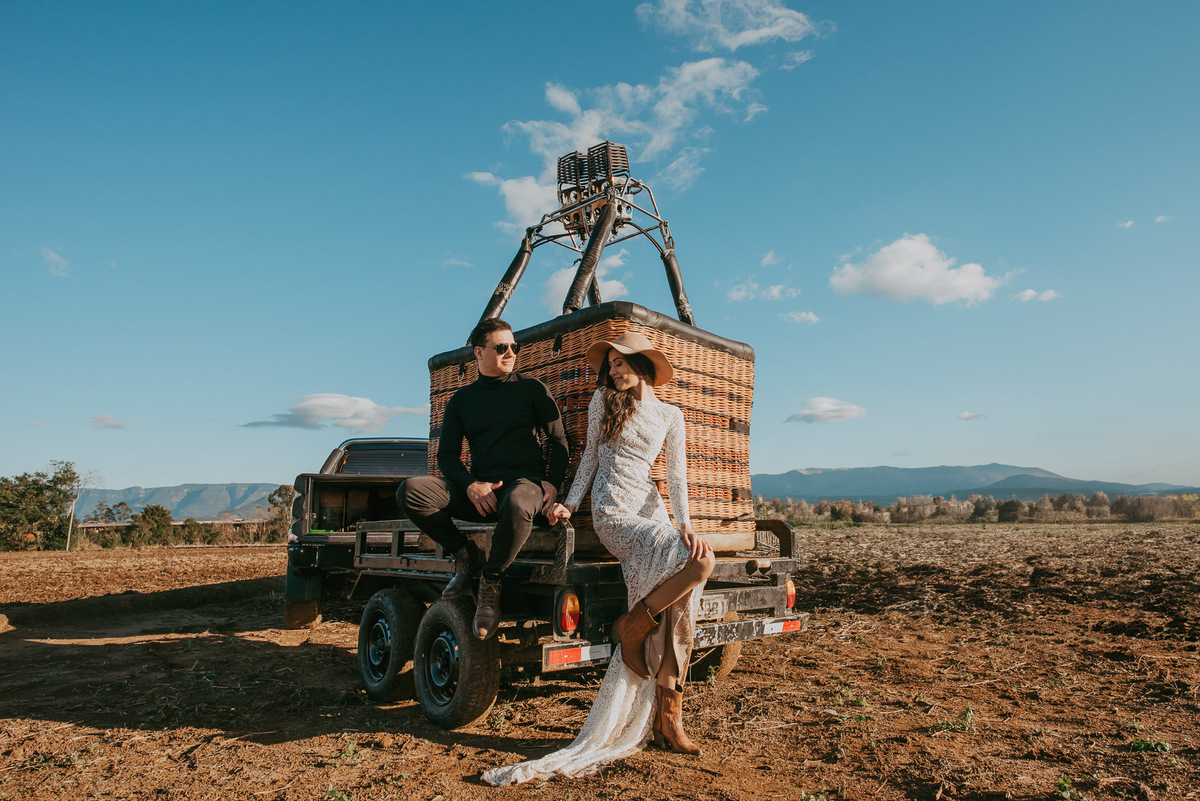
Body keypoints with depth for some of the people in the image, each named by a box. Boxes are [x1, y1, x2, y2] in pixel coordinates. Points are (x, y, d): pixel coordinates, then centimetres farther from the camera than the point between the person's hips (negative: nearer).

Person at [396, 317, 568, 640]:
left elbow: (559, 439, 9)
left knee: (518, 506, -42)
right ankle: (465, 555, -2)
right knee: (410, 491, -20)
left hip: (524, 480, -3)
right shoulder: (461, 400, 16)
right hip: (480, 489, 3)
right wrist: (470, 485, -10)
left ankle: (490, 585, -16)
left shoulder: (531, 388, 11)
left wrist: (553, 483, -8)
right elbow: (447, 454, 11)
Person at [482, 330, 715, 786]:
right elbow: (590, 454, 12)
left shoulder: (670, 416, 12)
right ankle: (631, 625, -7)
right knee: (699, 563, -26)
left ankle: (666, 718, -5)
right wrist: (570, 503, 2)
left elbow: (676, 475, 5)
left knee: (680, 604, -16)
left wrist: (684, 522, -10)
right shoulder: (603, 401, 9)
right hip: (612, 509, -3)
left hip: (650, 507, 4)